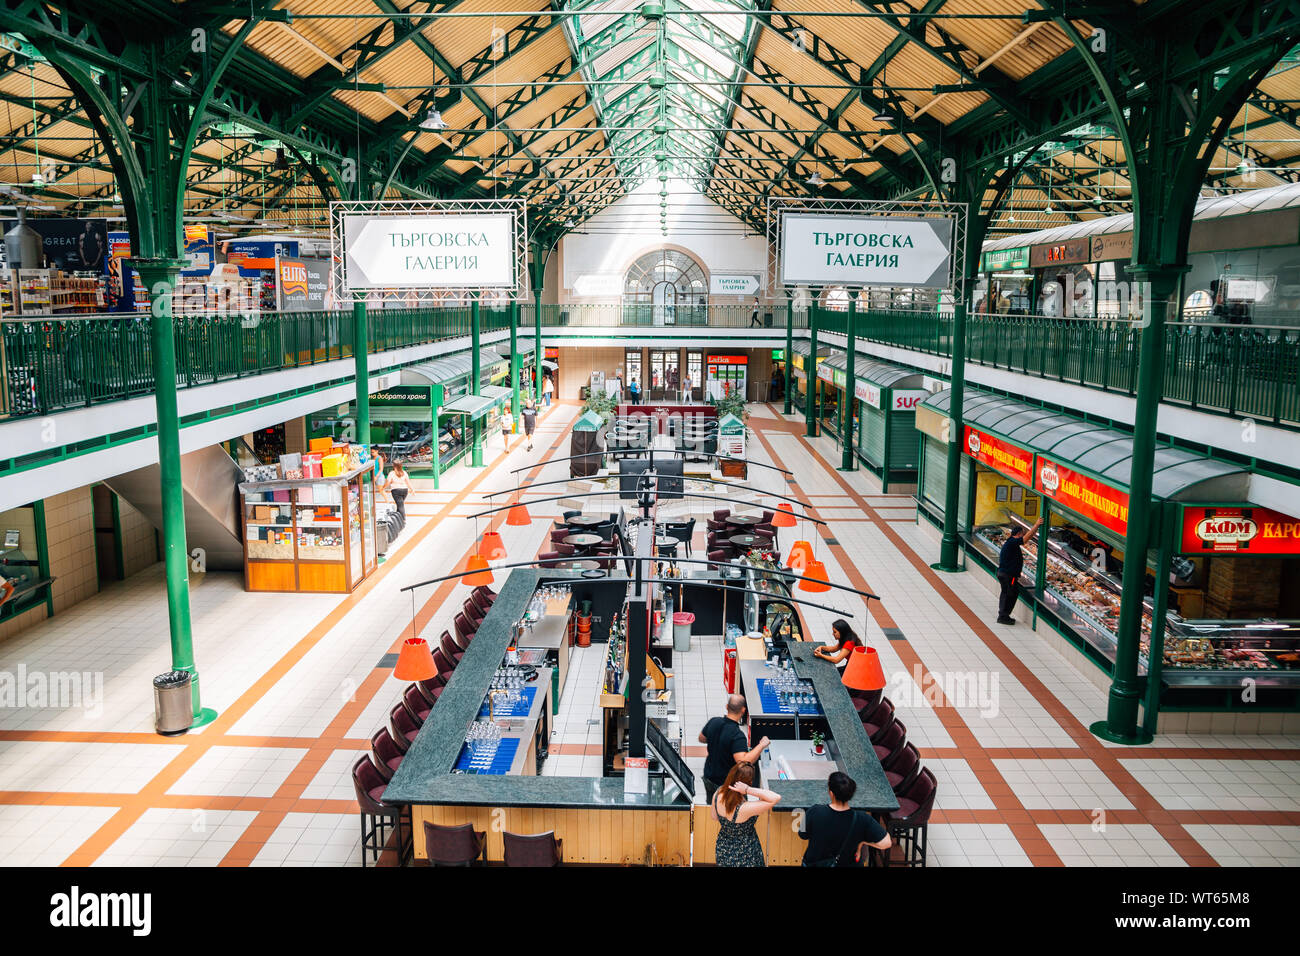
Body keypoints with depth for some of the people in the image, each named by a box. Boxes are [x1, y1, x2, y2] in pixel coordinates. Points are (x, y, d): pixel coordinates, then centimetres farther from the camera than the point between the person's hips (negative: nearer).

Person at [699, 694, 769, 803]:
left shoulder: (713, 722, -11)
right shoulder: (737, 735, -32)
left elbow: (702, 739, 7)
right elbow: (743, 762, -40)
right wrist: (761, 745, -33)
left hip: (708, 777, 6)